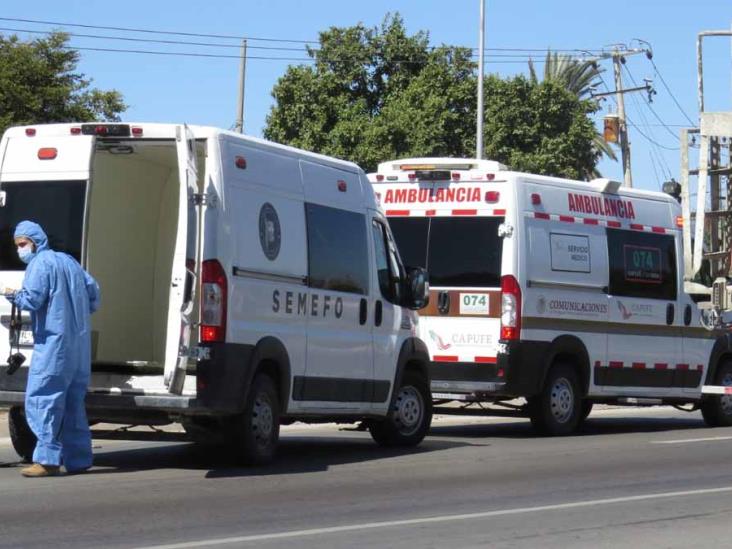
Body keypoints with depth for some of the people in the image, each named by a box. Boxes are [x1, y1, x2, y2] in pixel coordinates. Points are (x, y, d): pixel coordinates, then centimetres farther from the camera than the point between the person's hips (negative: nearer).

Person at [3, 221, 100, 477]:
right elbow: (93, 291, 19)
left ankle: (47, 460, -14)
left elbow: (32, 299, -16)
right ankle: (78, 458, 14)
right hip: (80, 341, 9)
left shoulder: (39, 264, -7)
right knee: (73, 402, 13)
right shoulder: (67, 261, 18)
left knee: (41, 399, -8)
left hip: (53, 342, -9)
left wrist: (13, 295, 2)